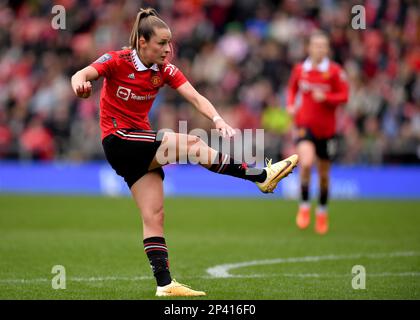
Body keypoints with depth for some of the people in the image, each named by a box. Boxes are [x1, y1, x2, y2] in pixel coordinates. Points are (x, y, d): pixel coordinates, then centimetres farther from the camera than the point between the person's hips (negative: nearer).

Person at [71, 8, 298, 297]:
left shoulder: (165, 70, 2)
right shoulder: (118, 61, -10)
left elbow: (195, 97, -10)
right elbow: (81, 75, -23)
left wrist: (217, 119, -30)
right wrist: (80, 84, -48)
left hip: (142, 149, 6)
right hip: (118, 140, -6)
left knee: (154, 216, -3)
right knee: (190, 143, -22)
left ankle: (164, 283, -4)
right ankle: (262, 176, -20)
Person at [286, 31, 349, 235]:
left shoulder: (335, 71, -6)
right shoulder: (299, 69, 1)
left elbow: (344, 96, -7)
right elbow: (292, 88, 18)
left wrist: (325, 97, -23)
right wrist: (291, 105, 1)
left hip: (326, 128, 0)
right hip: (305, 123, 0)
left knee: (324, 174, 11)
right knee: (306, 163, -25)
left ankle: (322, 211, 35)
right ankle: (304, 207, -8)